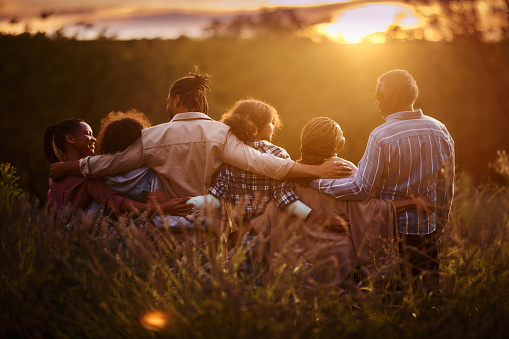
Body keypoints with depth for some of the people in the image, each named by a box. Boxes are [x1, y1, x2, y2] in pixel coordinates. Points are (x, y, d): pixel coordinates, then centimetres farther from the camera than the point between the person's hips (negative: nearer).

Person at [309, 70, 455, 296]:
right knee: (429, 286, 13)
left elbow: (360, 188, -17)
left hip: (392, 226, -4)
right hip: (428, 227, 5)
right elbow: (447, 185, 8)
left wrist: (316, 182, -9)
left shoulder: (381, 137, -17)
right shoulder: (440, 130, 0)